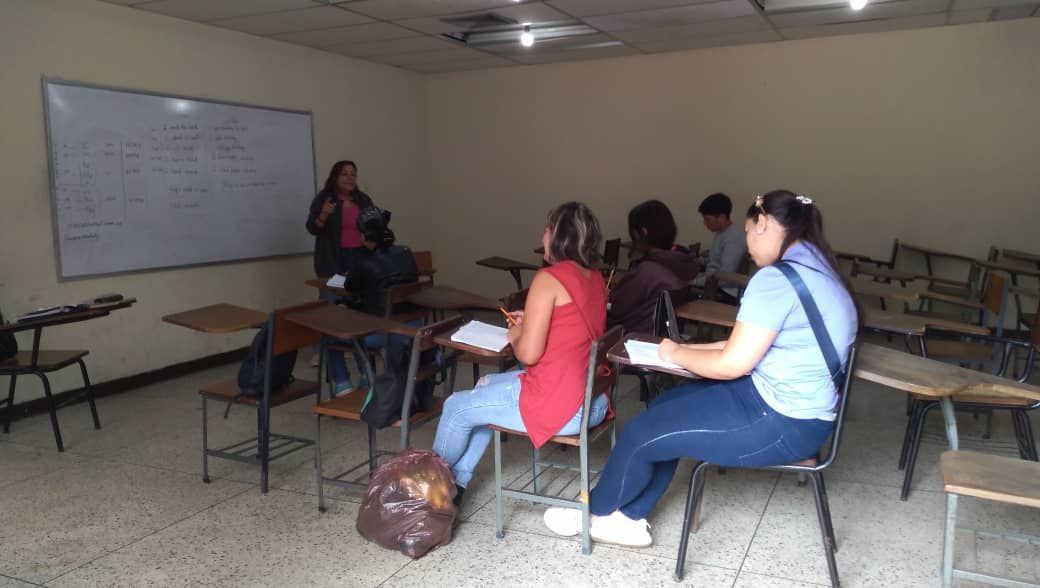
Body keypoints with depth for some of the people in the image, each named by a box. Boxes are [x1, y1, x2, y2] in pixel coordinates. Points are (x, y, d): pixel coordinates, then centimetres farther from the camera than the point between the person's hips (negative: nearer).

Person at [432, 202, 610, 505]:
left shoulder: (549, 278, -17)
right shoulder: (596, 279, 7)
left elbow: (529, 353, -20)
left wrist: (515, 338, 0)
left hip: (559, 406, -9)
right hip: (594, 401, 9)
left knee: (457, 406, 12)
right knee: (487, 386, 27)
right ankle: (457, 481, 35)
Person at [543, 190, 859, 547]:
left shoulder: (776, 279, -22)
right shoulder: (816, 270, 11)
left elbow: (732, 364, -20)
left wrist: (677, 354, -2)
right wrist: (692, 350, 12)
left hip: (782, 423, -10)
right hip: (793, 406, 10)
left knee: (644, 433, -2)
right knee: (665, 408, 13)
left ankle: (595, 511, 24)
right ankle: (630, 518, 20)